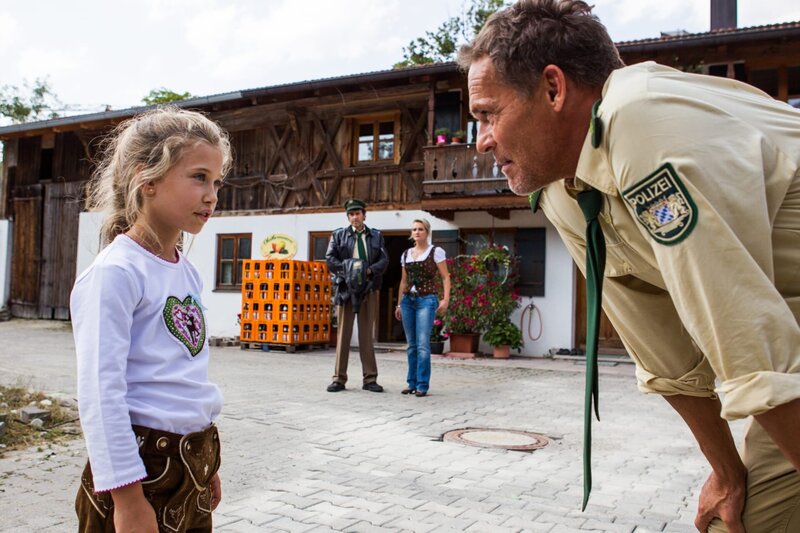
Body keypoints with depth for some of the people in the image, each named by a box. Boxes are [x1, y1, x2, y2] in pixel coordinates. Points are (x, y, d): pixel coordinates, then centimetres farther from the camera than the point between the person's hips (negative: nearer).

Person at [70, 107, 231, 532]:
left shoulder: (188, 272, 8)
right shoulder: (114, 272, -17)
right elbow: (101, 391, -20)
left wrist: (206, 464, 19)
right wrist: (127, 497, -20)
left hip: (194, 460, 8)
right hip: (144, 466, -8)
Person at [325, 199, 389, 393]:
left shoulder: (376, 236, 12)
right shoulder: (338, 235, 9)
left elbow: (384, 260, 4)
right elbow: (330, 258, 2)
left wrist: (369, 270, -13)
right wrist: (346, 267, -14)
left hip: (369, 289, 1)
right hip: (345, 288, -1)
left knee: (367, 335, 4)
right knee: (343, 334, 2)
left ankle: (370, 379, 9)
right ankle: (339, 378, 8)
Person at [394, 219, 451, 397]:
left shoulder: (436, 251, 0)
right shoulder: (406, 254, 15)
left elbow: (445, 277, -1)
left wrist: (446, 299, -12)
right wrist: (399, 304, 17)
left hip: (427, 300, -5)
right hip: (408, 300, 5)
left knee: (423, 344, -10)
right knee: (411, 345, 7)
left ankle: (422, 385, -4)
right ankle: (412, 383, 13)